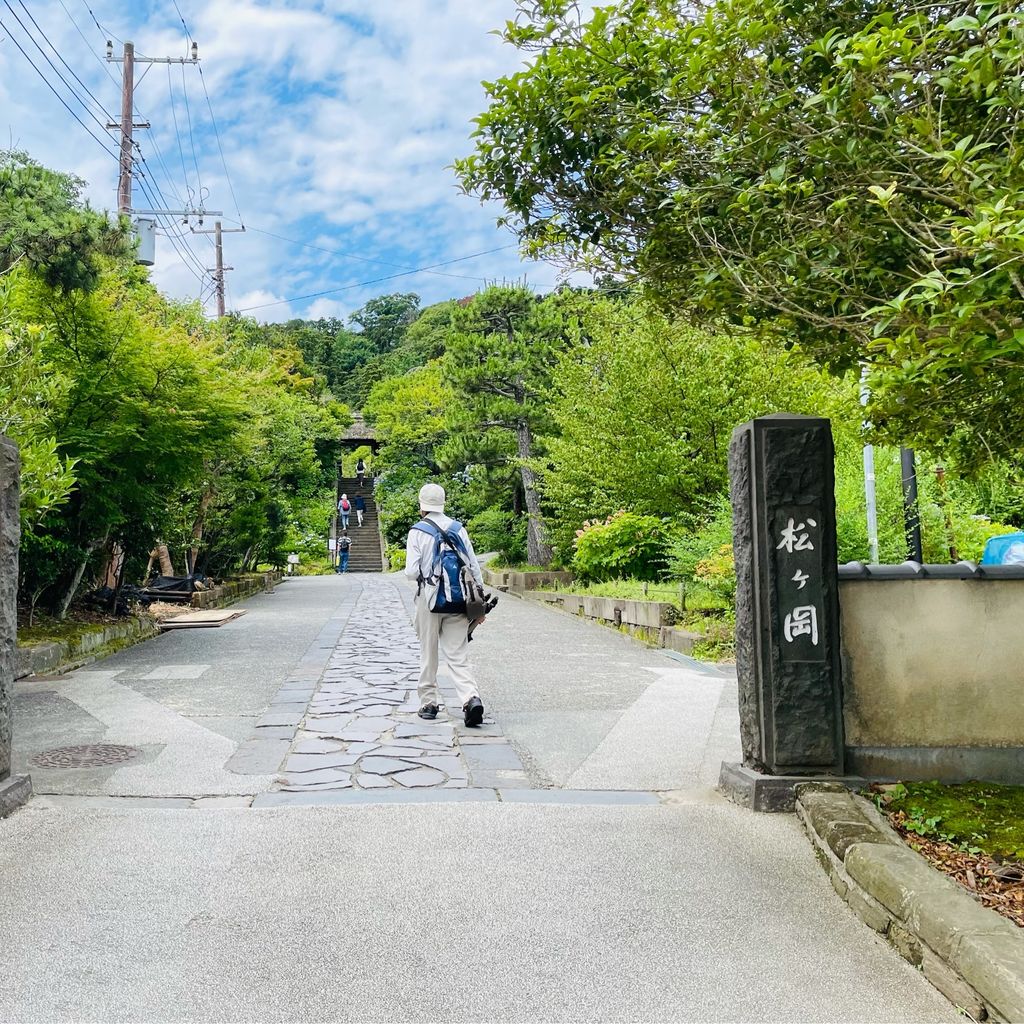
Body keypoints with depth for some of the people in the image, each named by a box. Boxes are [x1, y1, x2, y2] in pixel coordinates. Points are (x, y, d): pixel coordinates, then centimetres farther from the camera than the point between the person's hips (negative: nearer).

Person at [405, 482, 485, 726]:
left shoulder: (417, 532, -5)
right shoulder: (459, 529, 4)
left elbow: (411, 572, -10)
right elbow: (474, 567, 5)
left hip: (429, 597, -2)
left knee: (428, 654, 12)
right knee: (458, 656, 3)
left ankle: (428, 703, 19)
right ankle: (471, 698, -16)